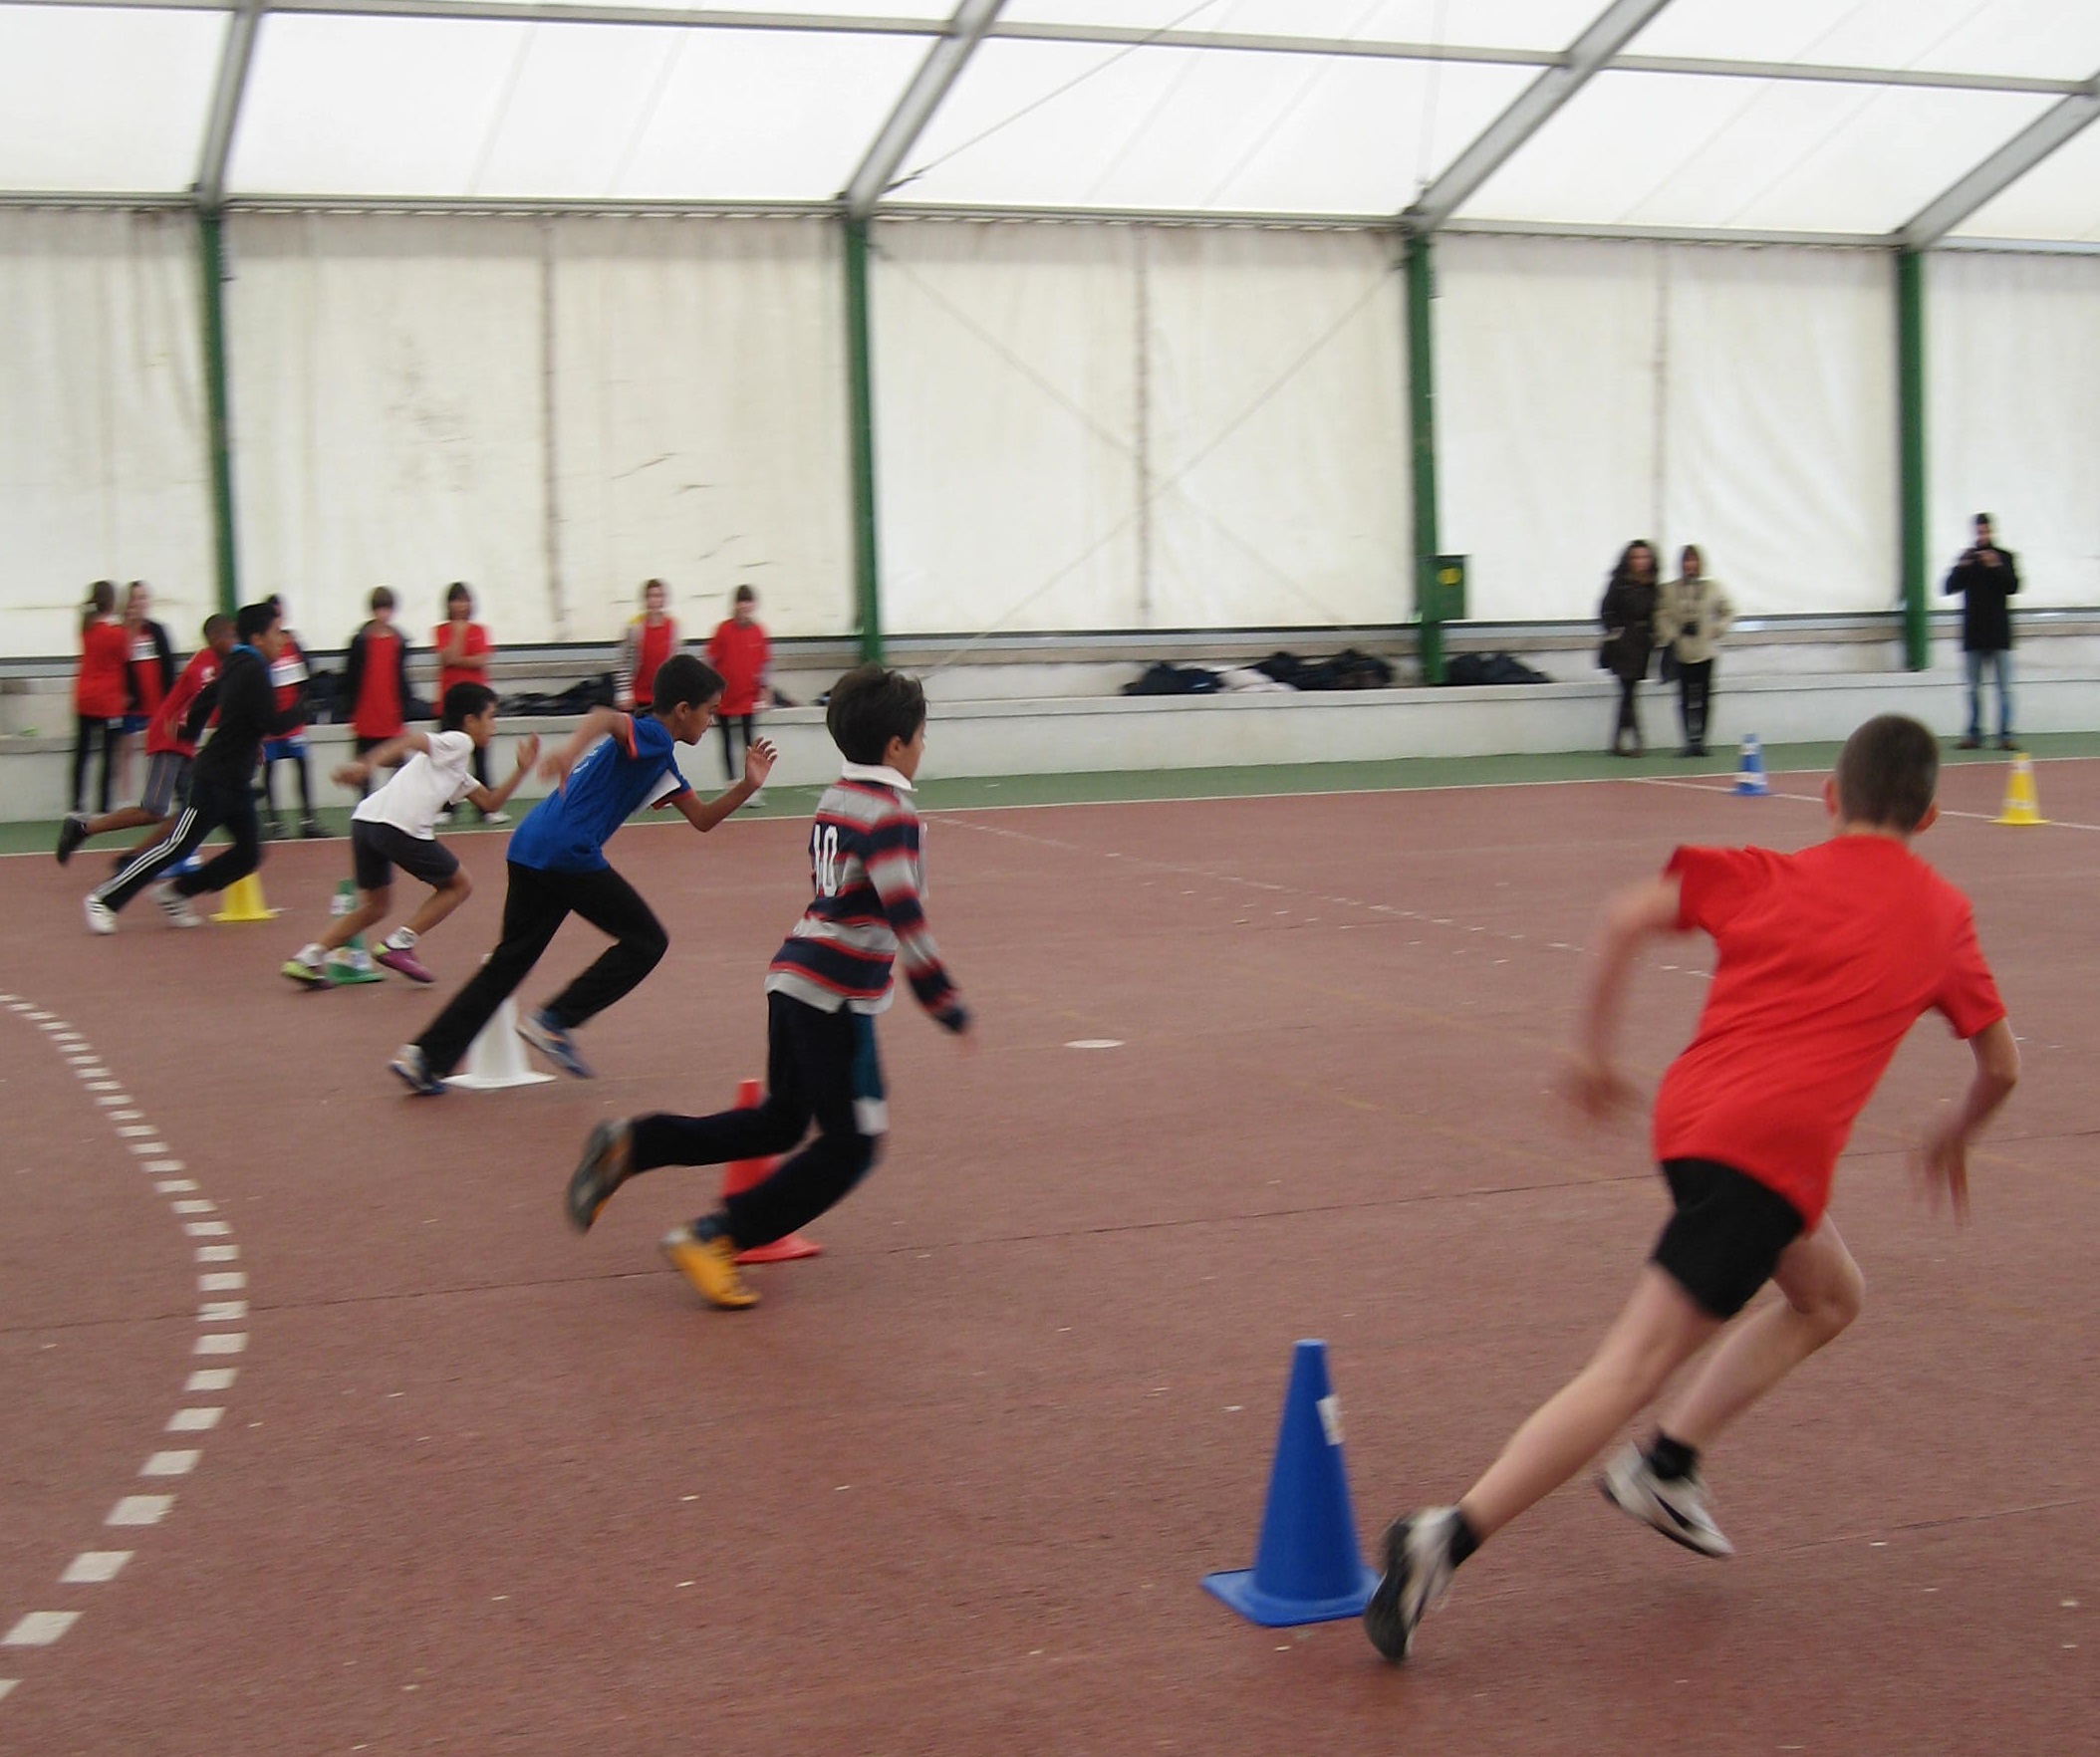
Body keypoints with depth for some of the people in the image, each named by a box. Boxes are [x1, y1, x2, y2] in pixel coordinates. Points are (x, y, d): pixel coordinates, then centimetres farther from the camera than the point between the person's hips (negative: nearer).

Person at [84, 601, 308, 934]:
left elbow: (206, 698, 23)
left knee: (248, 854, 5)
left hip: (235, 781, 10)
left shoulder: (238, 666, 12)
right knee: (176, 846, -7)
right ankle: (104, 900, -1)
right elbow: (273, 724, -22)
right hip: (216, 779, -10)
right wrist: (302, 711, -5)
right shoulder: (252, 672, -17)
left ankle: (175, 893, 15)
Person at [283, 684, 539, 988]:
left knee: (376, 905, 21)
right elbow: (408, 741, -10)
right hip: (399, 826, -9)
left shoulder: (457, 769, 33)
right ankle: (398, 945, 3)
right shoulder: (458, 742, 6)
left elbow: (490, 803, 33)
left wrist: (521, 770, 25)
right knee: (458, 884, 10)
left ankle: (308, 957, 8)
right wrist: (368, 765, -24)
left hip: (365, 818, 9)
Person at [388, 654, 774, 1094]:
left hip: (530, 848, 9)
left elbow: (702, 819, 27)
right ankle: (553, 1022, 0)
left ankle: (427, 1055, 8)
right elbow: (603, 717, -26)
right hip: (568, 852, -9)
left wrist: (747, 786, 13)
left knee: (510, 960, 13)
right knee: (646, 942, 3)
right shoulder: (650, 735, -4)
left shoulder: (660, 758, 25)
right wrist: (572, 750, -45)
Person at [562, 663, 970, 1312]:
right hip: (837, 996, -9)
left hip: (794, 976, 9)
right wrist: (947, 1006, -17)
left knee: (779, 1121, 21)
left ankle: (630, 1145, 12)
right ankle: (714, 1236, -3)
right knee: (850, 1143, 1)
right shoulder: (891, 813, -15)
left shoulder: (835, 797, 12)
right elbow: (904, 917, -22)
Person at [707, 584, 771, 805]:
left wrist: (762, 693, 3)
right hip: (724, 698, -1)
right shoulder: (723, 630, -8)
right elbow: (710, 662, -4)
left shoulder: (758, 631, -2)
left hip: (749, 698, 1)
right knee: (728, 742, 9)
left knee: (749, 741, 0)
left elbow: (764, 663, 6)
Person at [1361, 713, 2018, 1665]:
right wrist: (1954, 1134, 42)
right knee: (1633, 1366, -9)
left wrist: (1594, 1049, 12)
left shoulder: (1771, 875, 18)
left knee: (1830, 1295, 27)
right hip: (1773, 1147, -5)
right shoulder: (1942, 913, 15)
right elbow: (2002, 1064, 22)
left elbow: (1629, 915, 4)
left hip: (1693, 1110, 5)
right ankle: (1446, 1539, -20)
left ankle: (1668, 1464, 15)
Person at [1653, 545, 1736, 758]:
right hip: (1681, 652, 0)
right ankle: (1690, 741, 2)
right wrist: (1669, 637, -9)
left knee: (1704, 696, 0)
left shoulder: (1713, 588, 4)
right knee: (1686, 697, -2)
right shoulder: (1669, 591, 4)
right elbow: (1662, 617, 3)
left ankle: (1701, 740, 6)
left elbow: (1729, 612, 10)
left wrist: (1716, 629, -3)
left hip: (1706, 651, 0)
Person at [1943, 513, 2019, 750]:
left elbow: (2013, 586, -7)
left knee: (2004, 687, -4)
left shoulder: (2005, 557, 3)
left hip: (1999, 633, -2)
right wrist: (1962, 567, -15)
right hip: (1973, 633, 2)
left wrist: (1996, 567, -19)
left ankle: (2005, 735, -5)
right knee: (1974, 688, 6)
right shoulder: (1966, 558, 7)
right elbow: (1949, 587, 0)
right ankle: (1974, 735, 10)